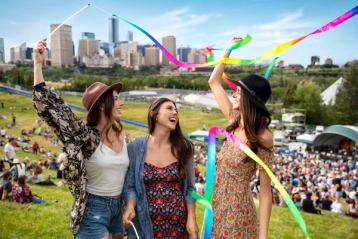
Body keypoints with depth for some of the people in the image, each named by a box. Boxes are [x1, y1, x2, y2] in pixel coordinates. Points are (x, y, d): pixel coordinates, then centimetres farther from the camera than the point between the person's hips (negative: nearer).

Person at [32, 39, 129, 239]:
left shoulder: (121, 136, 3)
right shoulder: (85, 135, -15)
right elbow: (49, 108, -22)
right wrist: (38, 64, -23)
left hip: (118, 207, 6)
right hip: (93, 209, -6)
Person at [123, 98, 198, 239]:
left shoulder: (184, 147, -1)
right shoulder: (136, 147, -4)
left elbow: (189, 188, 2)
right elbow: (130, 185, -1)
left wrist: (191, 218, -5)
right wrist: (130, 207, -17)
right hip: (146, 224, -1)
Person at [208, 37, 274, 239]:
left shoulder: (261, 138, -18)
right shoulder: (236, 122, 1)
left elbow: (266, 192, -16)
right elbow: (214, 82, 10)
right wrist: (229, 48, 12)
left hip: (238, 213, -7)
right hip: (220, 210, 7)